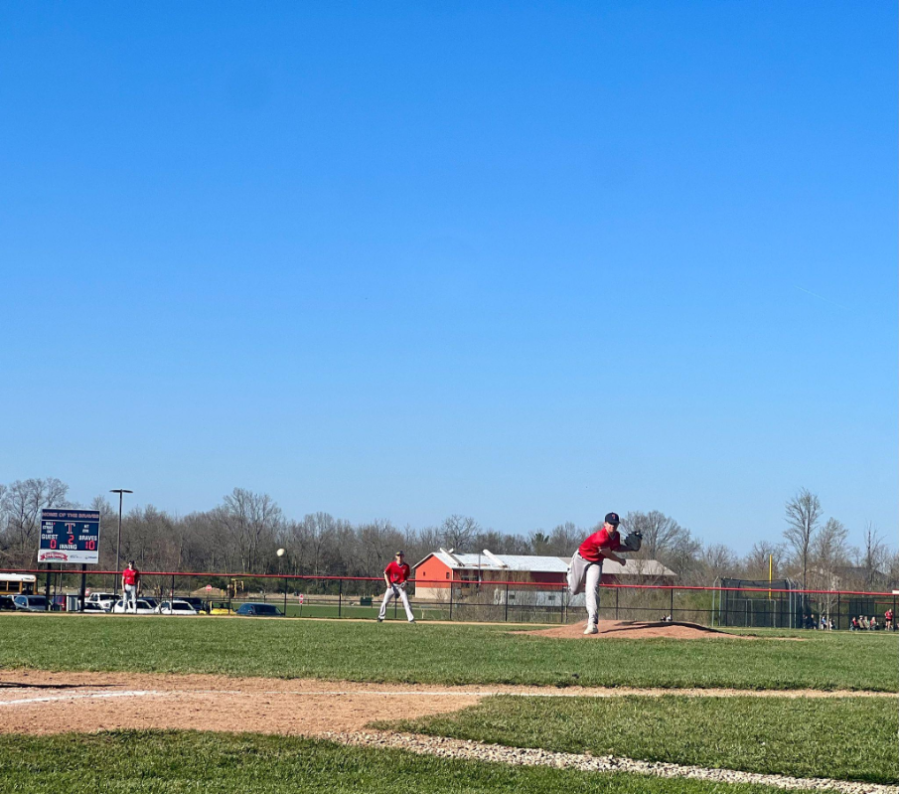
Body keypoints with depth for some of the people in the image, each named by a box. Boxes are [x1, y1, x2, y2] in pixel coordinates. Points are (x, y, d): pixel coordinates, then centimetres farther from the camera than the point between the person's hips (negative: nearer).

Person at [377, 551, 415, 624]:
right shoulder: (392, 564, -8)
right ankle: (381, 617, 15)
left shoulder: (406, 566, -4)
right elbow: (385, 573, 3)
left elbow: (407, 576, 9)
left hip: (401, 586, 0)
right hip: (392, 585, 0)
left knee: (406, 602, -8)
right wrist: (388, 582, -8)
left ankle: (411, 619, -6)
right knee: (385, 601, -1)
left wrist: (405, 583, -9)